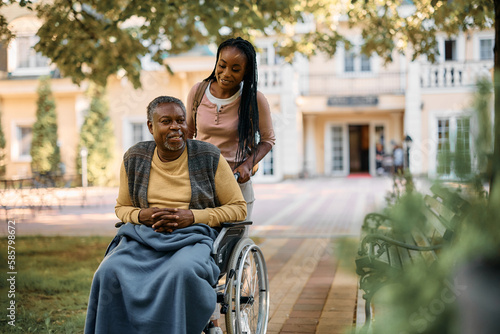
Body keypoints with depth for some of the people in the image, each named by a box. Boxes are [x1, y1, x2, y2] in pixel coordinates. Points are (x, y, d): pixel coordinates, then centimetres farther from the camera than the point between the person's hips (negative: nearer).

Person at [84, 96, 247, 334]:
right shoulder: (134, 159, 8)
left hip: (193, 236, -2)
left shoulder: (209, 158, 1)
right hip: (143, 235, 3)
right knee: (110, 272, -30)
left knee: (181, 272, -38)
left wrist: (193, 216, -10)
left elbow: (238, 208, 5)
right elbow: (122, 208, 20)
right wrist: (143, 215, -5)